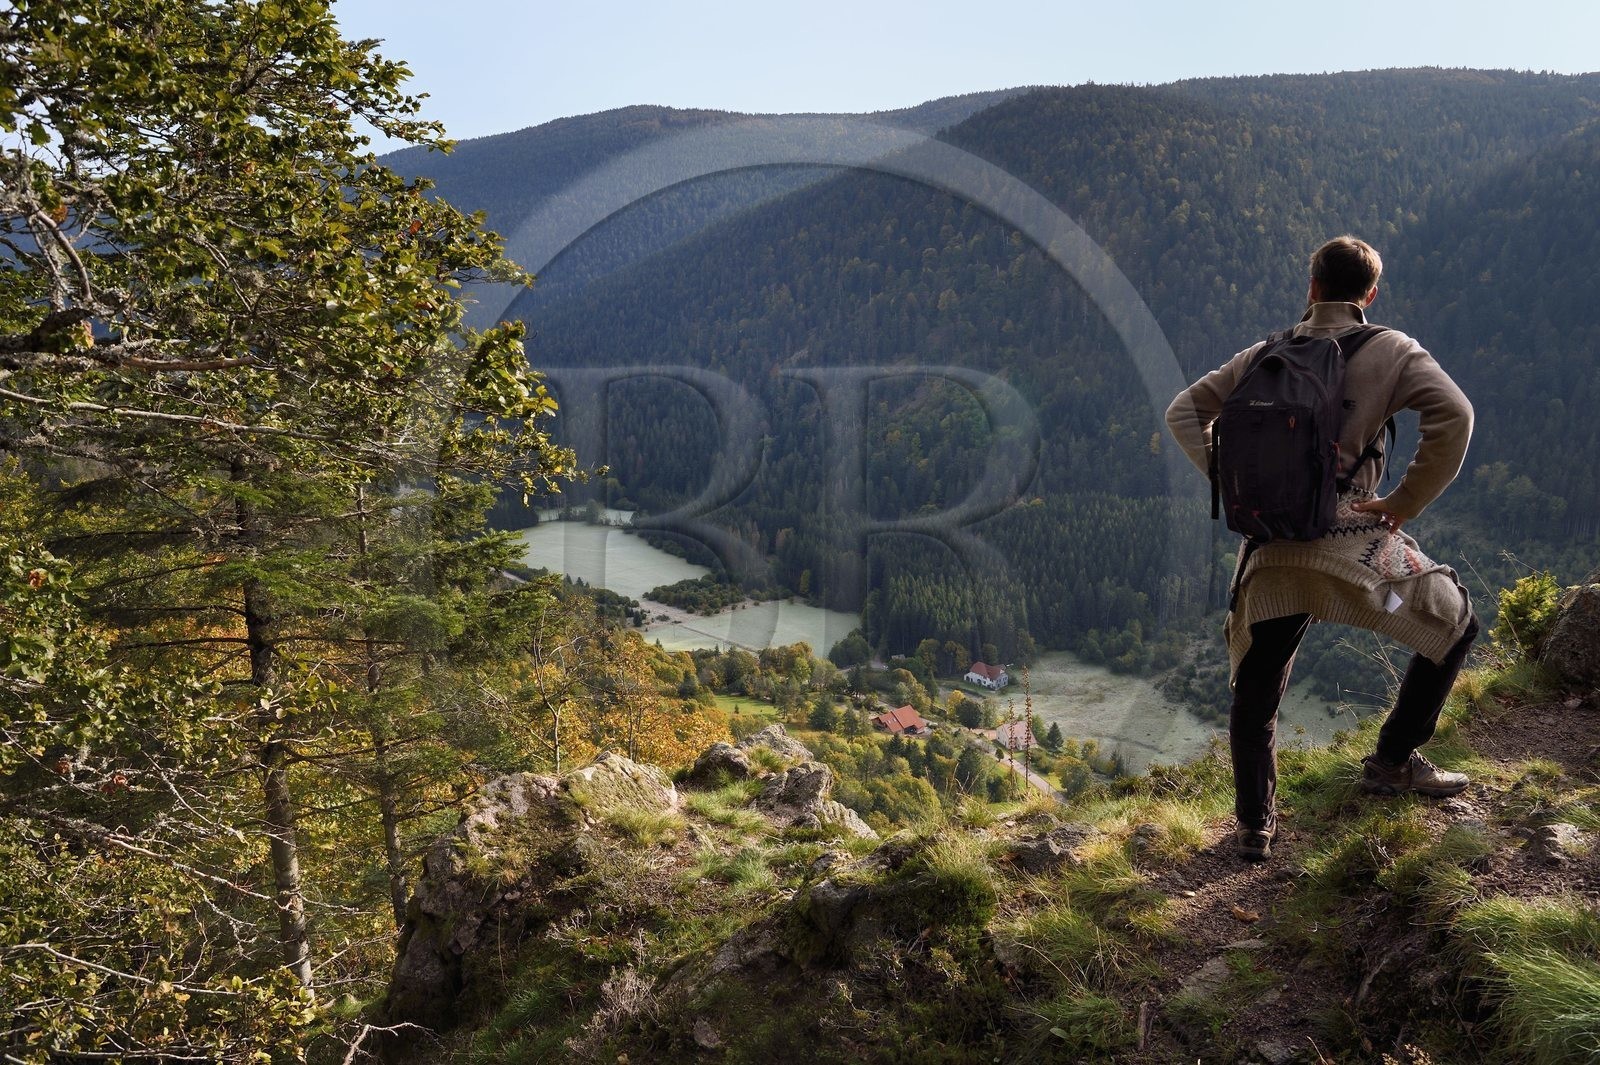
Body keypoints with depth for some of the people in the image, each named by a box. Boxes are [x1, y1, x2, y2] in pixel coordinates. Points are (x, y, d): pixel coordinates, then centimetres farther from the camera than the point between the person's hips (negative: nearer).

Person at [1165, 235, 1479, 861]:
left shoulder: (1266, 354, 13)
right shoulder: (1390, 351, 2)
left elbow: (1183, 413, 13)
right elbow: (1454, 416, -13)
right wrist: (1406, 504, -5)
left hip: (1270, 553, 3)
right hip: (1351, 545, -3)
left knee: (1253, 699, 18)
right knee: (1455, 624, 23)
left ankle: (1254, 828, 18)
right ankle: (1393, 763, 23)